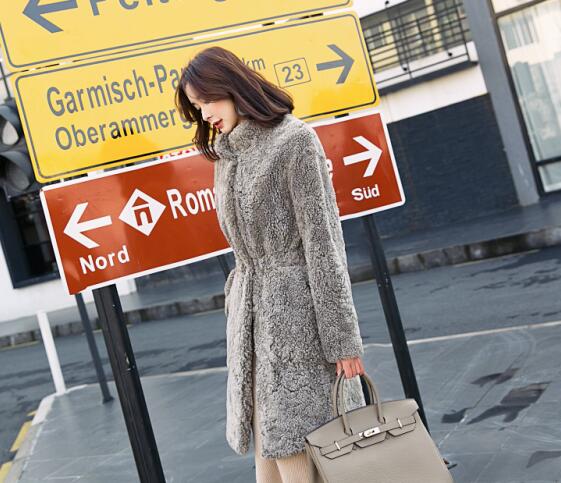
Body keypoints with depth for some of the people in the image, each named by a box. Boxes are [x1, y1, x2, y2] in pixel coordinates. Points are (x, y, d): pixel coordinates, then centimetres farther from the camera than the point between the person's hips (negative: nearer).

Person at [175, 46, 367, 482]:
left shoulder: (294, 139, -5)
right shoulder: (225, 156, 16)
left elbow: (323, 238, -10)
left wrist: (341, 336, -12)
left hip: (296, 310, -7)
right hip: (249, 315, 7)